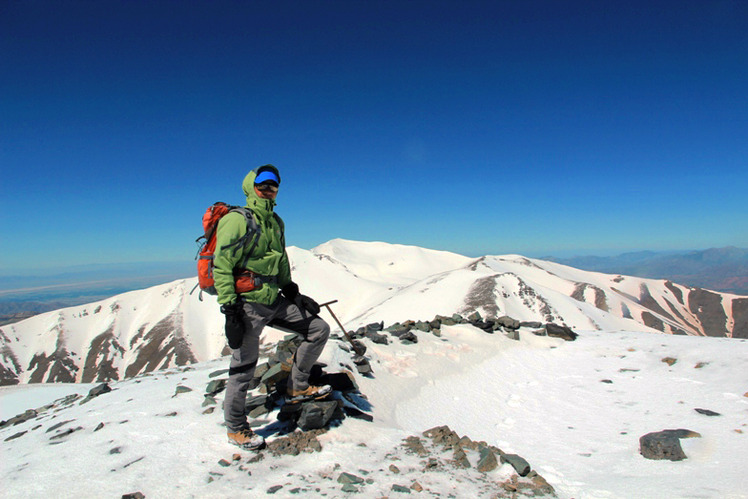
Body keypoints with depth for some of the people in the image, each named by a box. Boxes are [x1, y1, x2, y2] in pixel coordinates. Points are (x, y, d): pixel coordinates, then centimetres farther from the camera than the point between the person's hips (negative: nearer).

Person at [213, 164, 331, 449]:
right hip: (248, 304, -8)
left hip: (274, 301, 8)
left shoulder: (276, 222, 15)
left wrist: (293, 292, 19)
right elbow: (221, 266, -14)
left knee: (319, 329, 6)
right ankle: (235, 428, 21)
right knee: (244, 367, 1)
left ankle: (297, 388, 19)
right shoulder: (238, 221, -10)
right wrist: (229, 307, -18)